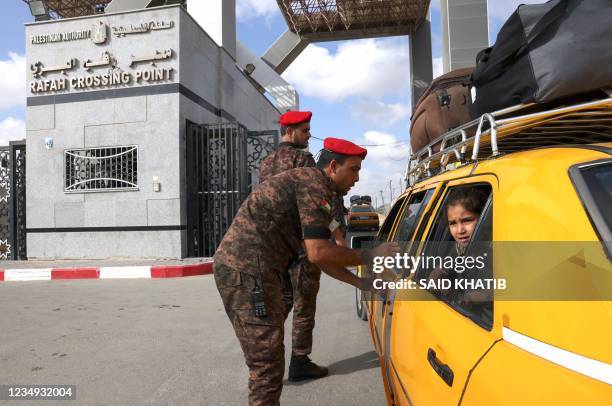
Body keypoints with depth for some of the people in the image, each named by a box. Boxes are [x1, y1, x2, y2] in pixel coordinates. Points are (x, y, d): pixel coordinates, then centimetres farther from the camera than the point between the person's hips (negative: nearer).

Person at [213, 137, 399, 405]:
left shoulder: (306, 182, 23)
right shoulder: (315, 183, -8)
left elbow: (320, 256, 24)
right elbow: (318, 253, -18)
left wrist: (362, 283, 22)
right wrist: (369, 256, -5)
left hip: (235, 264, 11)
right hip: (248, 269, -11)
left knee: (265, 361, 21)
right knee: (267, 366, -4)